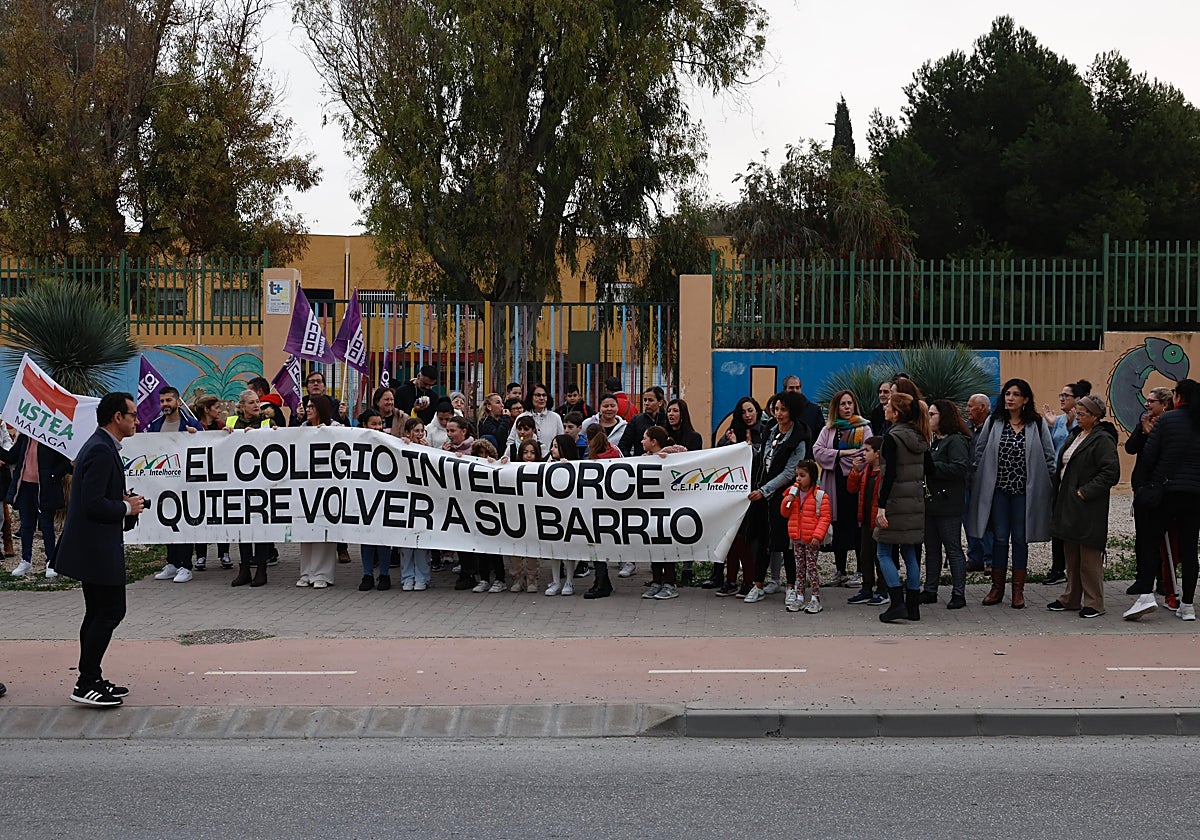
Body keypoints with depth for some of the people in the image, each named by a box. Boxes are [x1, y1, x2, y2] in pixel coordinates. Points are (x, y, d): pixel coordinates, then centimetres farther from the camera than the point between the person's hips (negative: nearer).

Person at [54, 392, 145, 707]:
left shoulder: (101, 447, 14)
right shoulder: (101, 451, -19)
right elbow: (93, 504, -25)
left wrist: (125, 500, 8)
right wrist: (127, 508, -12)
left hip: (94, 547, 11)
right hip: (98, 548, -11)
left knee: (98, 614, 15)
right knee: (111, 612, -7)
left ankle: (91, 680, 22)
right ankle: (86, 685, -2)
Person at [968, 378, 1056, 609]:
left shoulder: (1037, 424, 0)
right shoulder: (993, 422, 4)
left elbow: (1049, 457, 3)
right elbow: (979, 453, 8)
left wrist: (1051, 486, -1)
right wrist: (976, 482, 3)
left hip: (1024, 491, -1)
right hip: (998, 489, 1)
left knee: (1020, 539, 6)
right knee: (999, 538, 5)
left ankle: (1018, 590, 13)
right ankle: (997, 588, 14)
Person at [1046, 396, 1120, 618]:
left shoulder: (1103, 440, -12)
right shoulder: (1074, 435, 14)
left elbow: (1111, 472, -20)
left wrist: (1085, 491, -19)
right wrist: (1059, 496, 12)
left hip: (1088, 507, -9)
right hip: (1067, 504, 9)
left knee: (1089, 557, -3)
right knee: (1071, 554, 15)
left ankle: (1094, 603, 5)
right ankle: (1072, 598, 25)